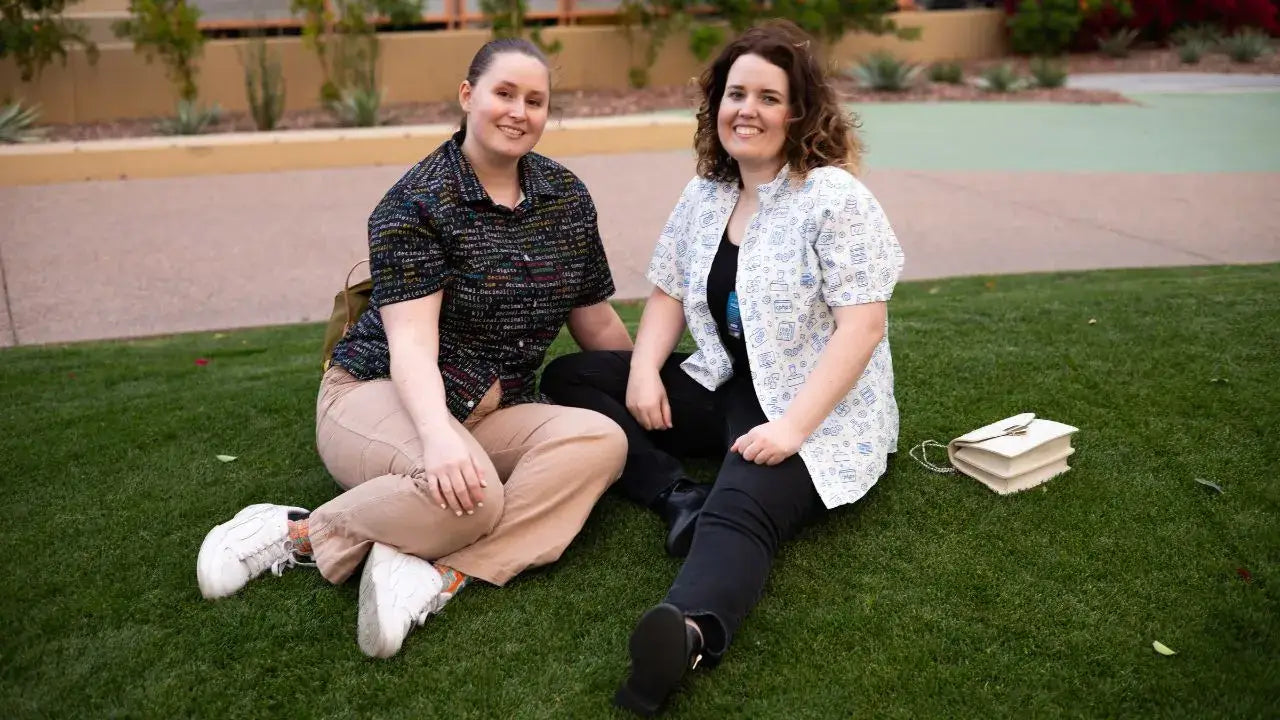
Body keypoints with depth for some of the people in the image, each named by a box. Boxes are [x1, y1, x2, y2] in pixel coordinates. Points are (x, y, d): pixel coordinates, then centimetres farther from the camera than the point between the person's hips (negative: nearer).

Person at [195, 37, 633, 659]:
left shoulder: (568, 197, 7)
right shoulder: (415, 203, -11)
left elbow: (595, 319, 16)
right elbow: (411, 338, -23)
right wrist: (438, 434, -40)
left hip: (491, 415, 6)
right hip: (379, 396, -5)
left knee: (602, 440, -25)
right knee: (467, 494, -37)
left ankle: (436, 574, -35)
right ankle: (298, 531, -13)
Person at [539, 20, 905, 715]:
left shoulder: (835, 199, -13)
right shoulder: (702, 195, 8)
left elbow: (863, 326, -19)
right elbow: (669, 295, 12)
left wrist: (792, 427, -28)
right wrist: (644, 371, -9)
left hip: (818, 410, -8)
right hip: (723, 389, 8)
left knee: (738, 511, -38)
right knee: (569, 377, -1)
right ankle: (677, 494, -20)